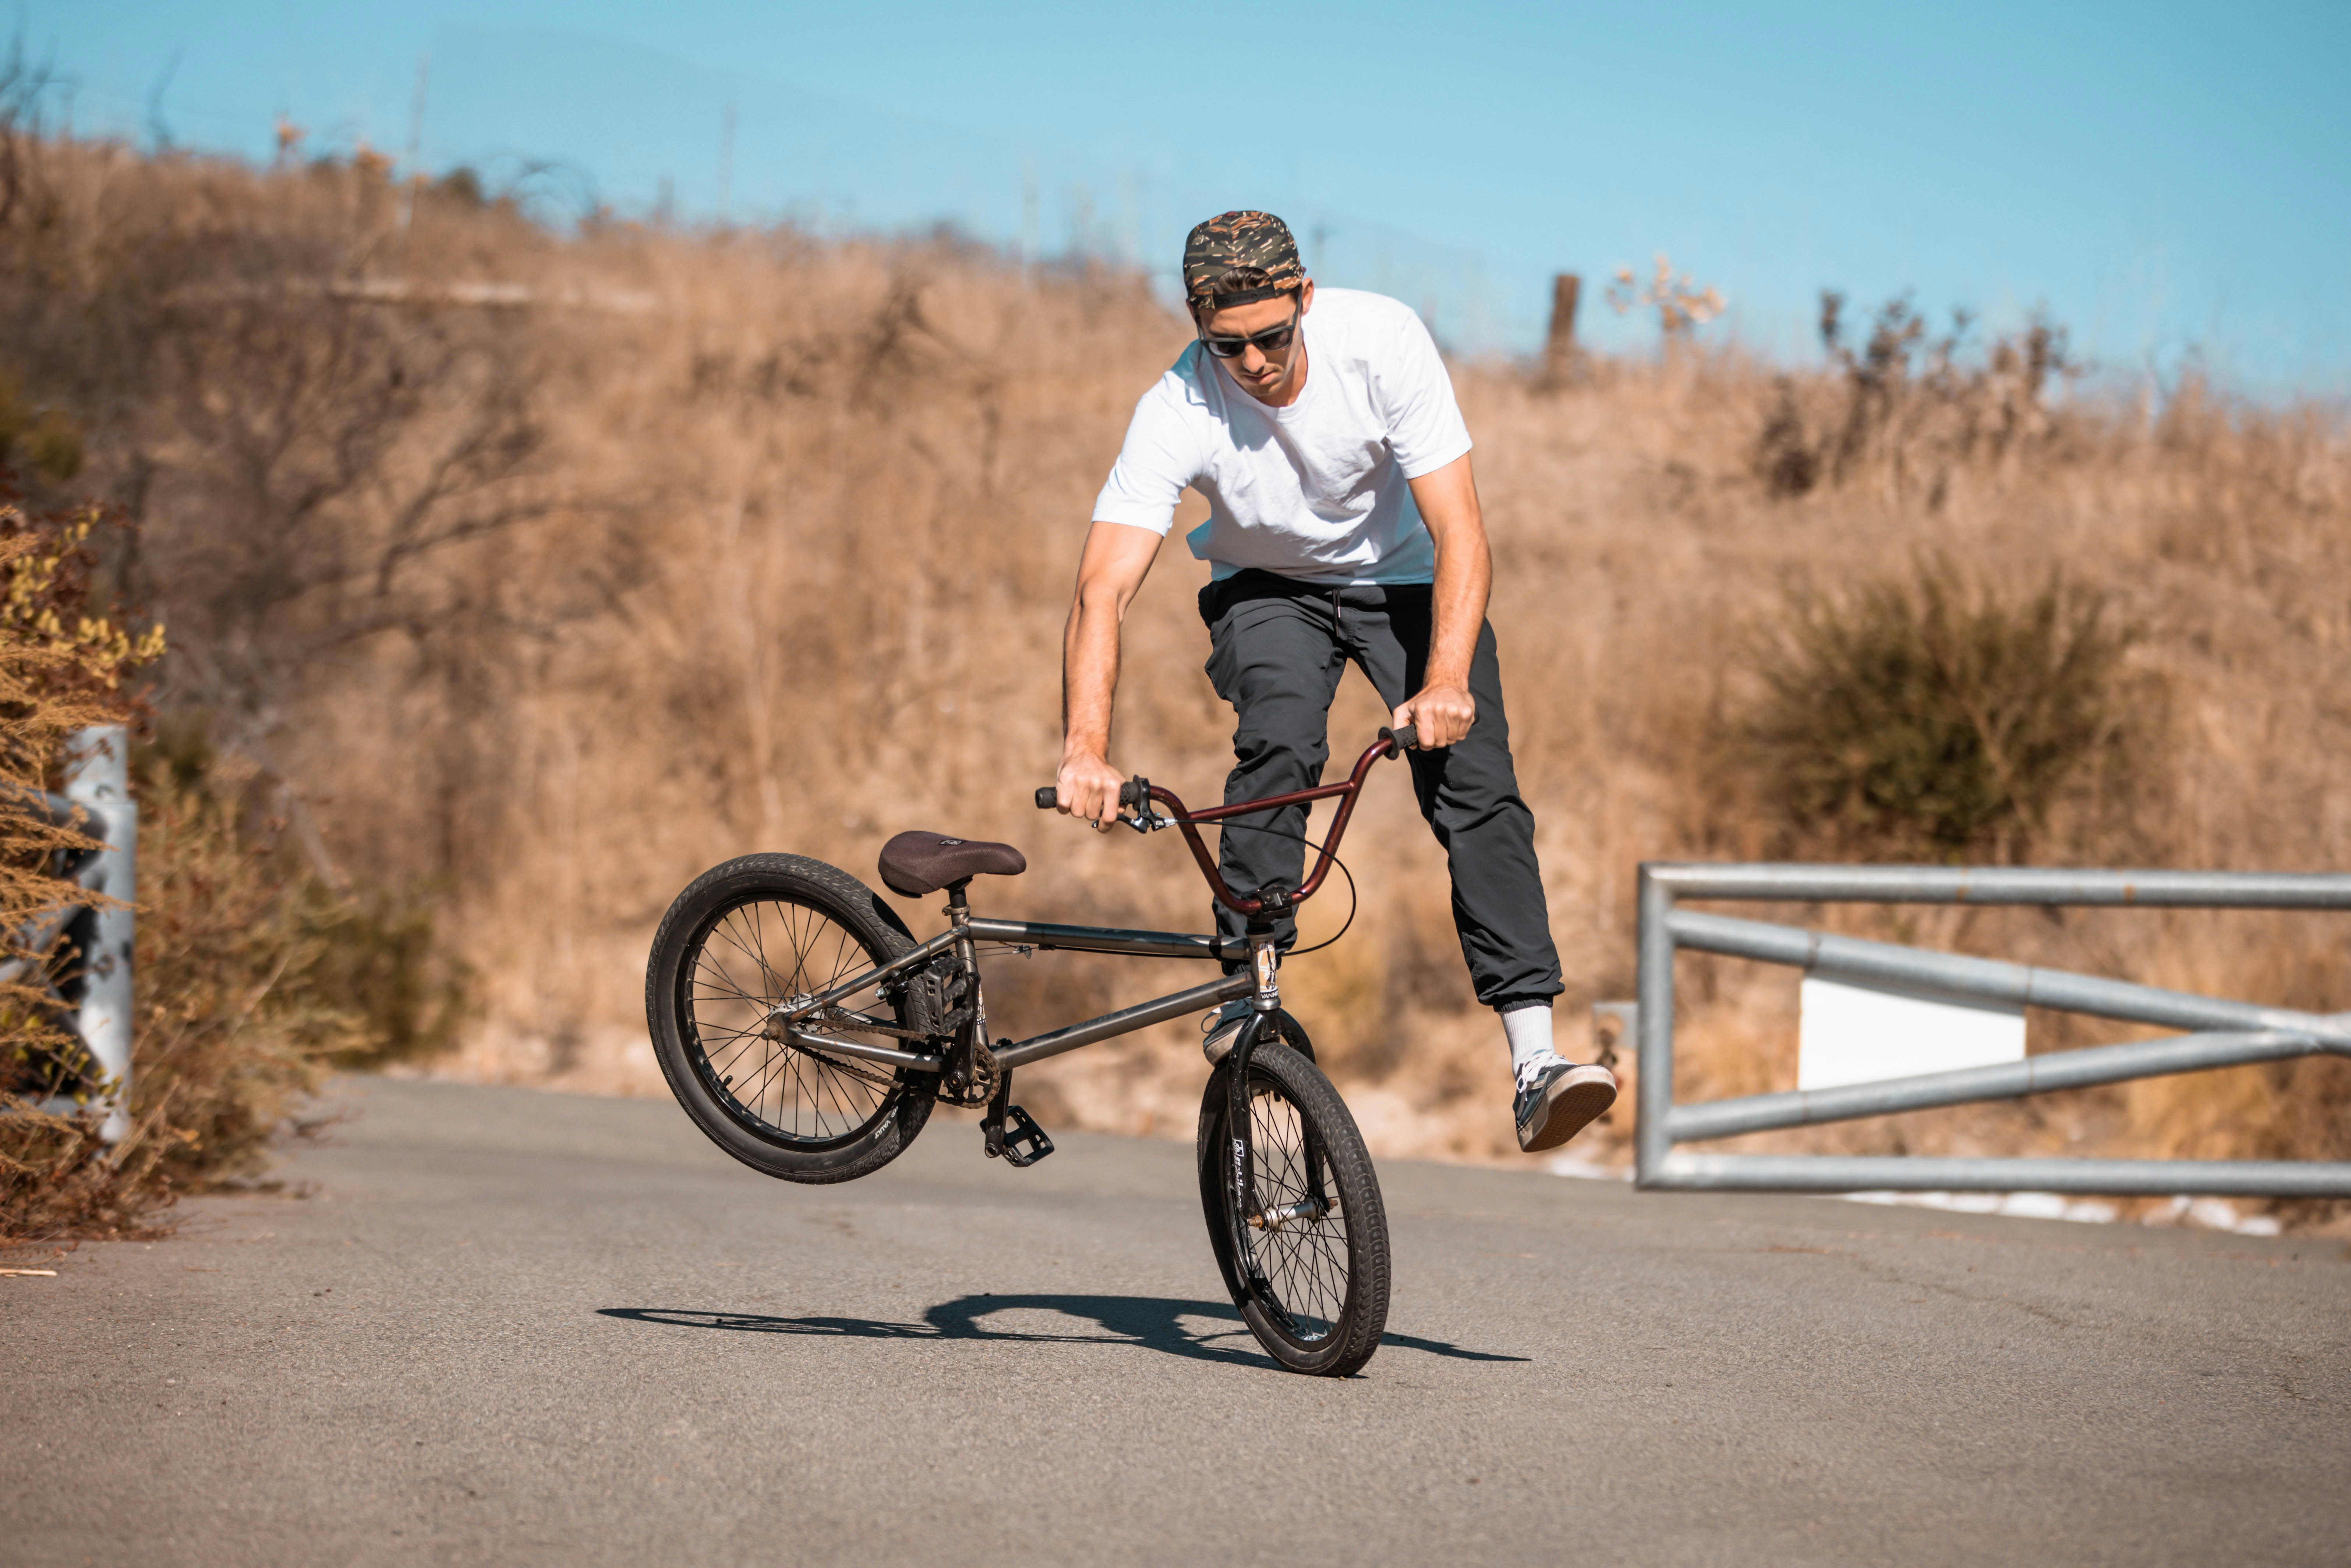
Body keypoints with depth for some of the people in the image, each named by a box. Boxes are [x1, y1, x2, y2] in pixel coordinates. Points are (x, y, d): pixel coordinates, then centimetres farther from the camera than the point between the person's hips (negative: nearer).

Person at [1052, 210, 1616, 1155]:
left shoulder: (1383, 340, -30)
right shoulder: (1178, 413, -30)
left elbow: (1459, 529, -30)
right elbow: (1104, 589, -36)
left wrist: (1446, 681, -45)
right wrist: (1087, 749, -51)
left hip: (1403, 575, 0)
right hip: (1268, 587, 0)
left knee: (1477, 782, -18)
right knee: (1281, 742, -30)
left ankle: (1535, 1059, -22)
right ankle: (1246, 993, -18)